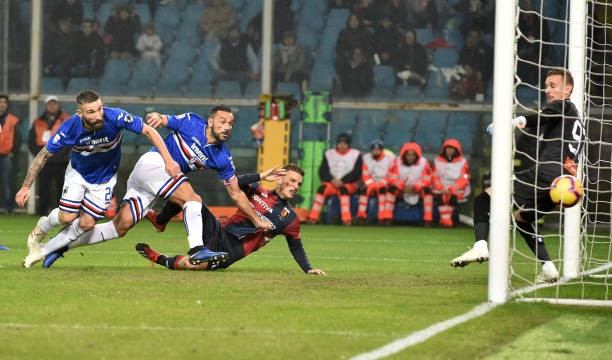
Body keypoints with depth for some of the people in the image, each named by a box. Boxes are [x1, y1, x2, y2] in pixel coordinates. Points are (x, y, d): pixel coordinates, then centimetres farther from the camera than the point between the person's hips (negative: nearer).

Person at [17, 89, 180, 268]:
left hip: (104, 178, 1)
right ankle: (41, 228, 28)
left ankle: (44, 250, 18)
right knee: (67, 217, -8)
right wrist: (26, 186, -21)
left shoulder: (116, 117, -35)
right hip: (78, 173, 0)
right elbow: (43, 156, -17)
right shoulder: (70, 128, -31)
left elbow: (149, 131, -23)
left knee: (87, 223, -3)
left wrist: (168, 160, -29)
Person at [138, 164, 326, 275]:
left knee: (192, 264, -34)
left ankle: (159, 259, -5)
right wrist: (261, 176, -11)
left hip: (231, 249, -3)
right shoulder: (258, 191, 11)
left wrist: (309, 269, 1)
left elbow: (296, 248, 14)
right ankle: (160, 221, 9)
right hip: (219, 231, 3)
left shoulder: (291, 219, 7)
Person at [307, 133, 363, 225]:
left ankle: (347, 219, -44)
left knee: (342, 189, -36)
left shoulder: (356, 154, 5)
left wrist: (342, 181, -16)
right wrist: (332, 180, -14)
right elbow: (322, 171, 5)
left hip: (350, 184, -2)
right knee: (322, 188, -29)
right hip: (331, 183, 2)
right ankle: (313, 217, -34)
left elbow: (356, 173, -5)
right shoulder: (329, 154, 12)